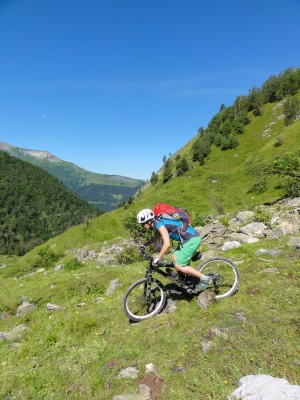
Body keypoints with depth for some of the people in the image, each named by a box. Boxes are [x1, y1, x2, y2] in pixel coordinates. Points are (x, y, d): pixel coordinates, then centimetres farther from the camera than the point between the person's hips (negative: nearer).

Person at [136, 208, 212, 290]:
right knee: (175, 257, 15)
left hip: (192, 239, -10)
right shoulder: (156, 224, 11)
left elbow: (167, 244, -27)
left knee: (179, 266, -7)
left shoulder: (160, 224, -18)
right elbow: (154, 238, 31)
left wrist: (157, 258, -20)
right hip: (188, 238, 10)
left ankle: (204, 278, 2)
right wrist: (144, 245, 21)